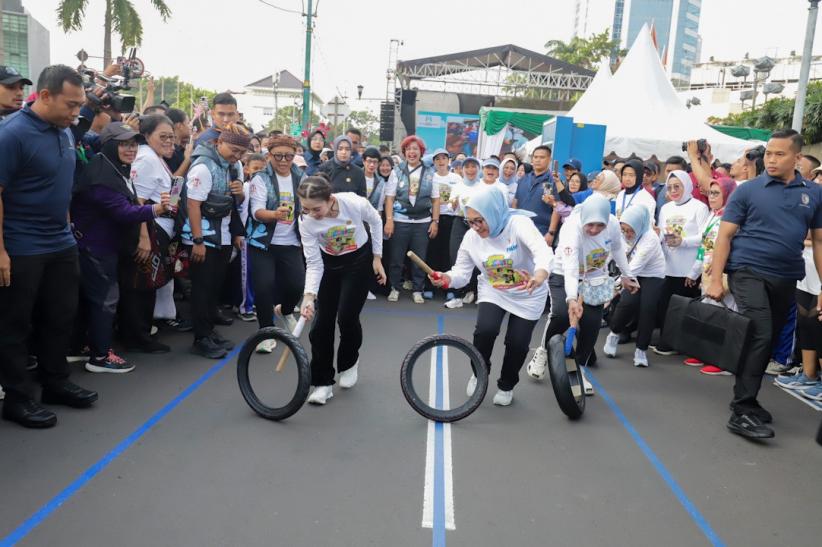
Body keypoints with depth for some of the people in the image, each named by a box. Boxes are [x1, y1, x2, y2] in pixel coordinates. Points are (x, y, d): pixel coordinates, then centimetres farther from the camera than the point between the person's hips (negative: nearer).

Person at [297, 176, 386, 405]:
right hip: (329, 264, 2)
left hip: (359, 260, -2)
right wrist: (308, 295, -34)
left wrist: (377, 257, -4)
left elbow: (376, 222, -8)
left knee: (347, 317, -9)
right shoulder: (307, 223, -27)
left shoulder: (355, 204, -31)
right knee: (322, 322, -4)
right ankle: (323, 382, 8)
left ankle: (349, 363, 22)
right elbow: (314, 263, -21)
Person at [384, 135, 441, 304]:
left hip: (423, 222, 1)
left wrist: (435, 221, 0)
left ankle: (417, 290, 18)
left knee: (420, 258, 6)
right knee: (396, 257, 5)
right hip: (400, 221, -1)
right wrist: (389, 220, -9)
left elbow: (435, 199, 6)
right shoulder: (397, 171, 1)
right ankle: (395, 288, 20)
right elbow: (389, 197, -1)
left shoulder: (429, 173, 5)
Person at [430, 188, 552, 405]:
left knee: (518, 343, -5)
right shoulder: (471, 237, -13)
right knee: (485, 331, -22)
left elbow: (543, 251, -44)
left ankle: (506, 385, 26)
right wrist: (447, 278, -32)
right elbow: (462, 272, -8)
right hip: (492, 292, 2)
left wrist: (539, 276, -65)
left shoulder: (519, 224, -28)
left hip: (527, 295, -2)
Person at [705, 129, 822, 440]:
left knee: (768, 340, 13)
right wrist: (715, 280, -11)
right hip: (748, 272, -4)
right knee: (759, 336, -14)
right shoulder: (747, 190, -3)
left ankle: (747, 400, 28)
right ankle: (741, 411, -9)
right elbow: (725, 236, -4)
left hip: (786, 279, 5)